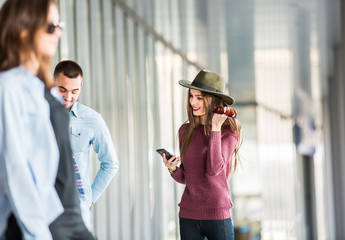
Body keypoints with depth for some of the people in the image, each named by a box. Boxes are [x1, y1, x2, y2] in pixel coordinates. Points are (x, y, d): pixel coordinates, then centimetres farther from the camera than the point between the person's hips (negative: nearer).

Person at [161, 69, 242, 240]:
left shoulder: (229, 130, -5)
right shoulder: (185, 131, 8)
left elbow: (214, 169, -19)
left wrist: (215, 128, -17)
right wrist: (173, 168, -7)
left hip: (217, 214, -4)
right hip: (188, 214, 4)